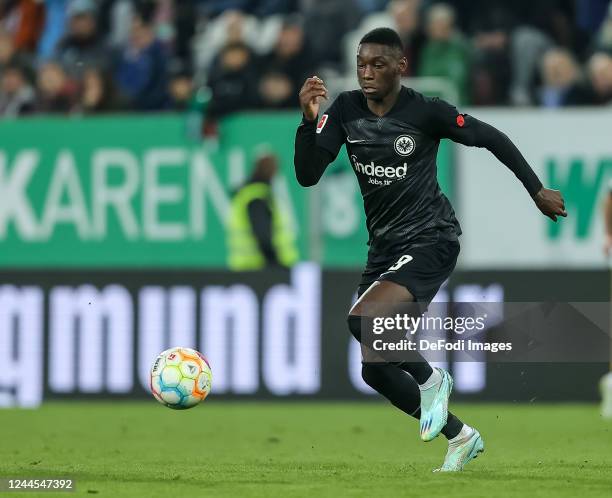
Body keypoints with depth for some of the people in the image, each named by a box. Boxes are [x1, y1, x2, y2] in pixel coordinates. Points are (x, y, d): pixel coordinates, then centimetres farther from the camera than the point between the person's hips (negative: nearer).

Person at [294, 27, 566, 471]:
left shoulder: (426, 111, -15)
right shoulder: (346, 110, -3)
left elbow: (492, 138, -1)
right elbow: (307, 176, -8)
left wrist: (538, 192, 5)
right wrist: (308, 120, -23)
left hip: (430, 239, -7)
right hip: (384, 247, 7)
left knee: (363, 319, -31)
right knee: (375, 371, 8)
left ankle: (430, 380, -3)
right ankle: (460, 436, 29)